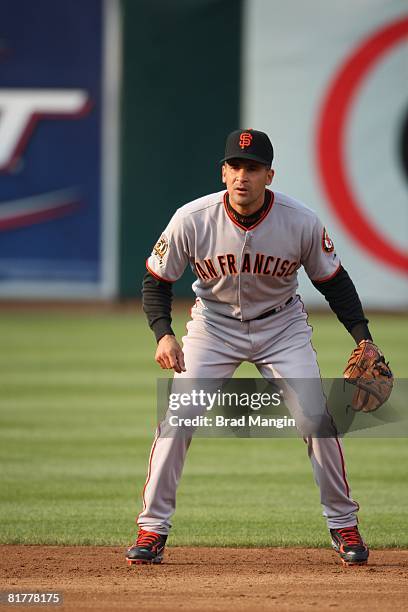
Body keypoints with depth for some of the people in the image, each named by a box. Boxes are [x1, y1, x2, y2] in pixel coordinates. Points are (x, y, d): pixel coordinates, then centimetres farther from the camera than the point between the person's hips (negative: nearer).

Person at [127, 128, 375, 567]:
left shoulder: (302, 223, -21)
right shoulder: (191, 219, -22)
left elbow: (333, 281, -5)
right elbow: (157, 281, -8)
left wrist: (363, 337, -16)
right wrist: (163, 334, -25)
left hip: (282, 325, 0)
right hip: (214, 324, 0)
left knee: (317, 418, -11)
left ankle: (343, 526, 7)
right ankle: (152, 529, -3)